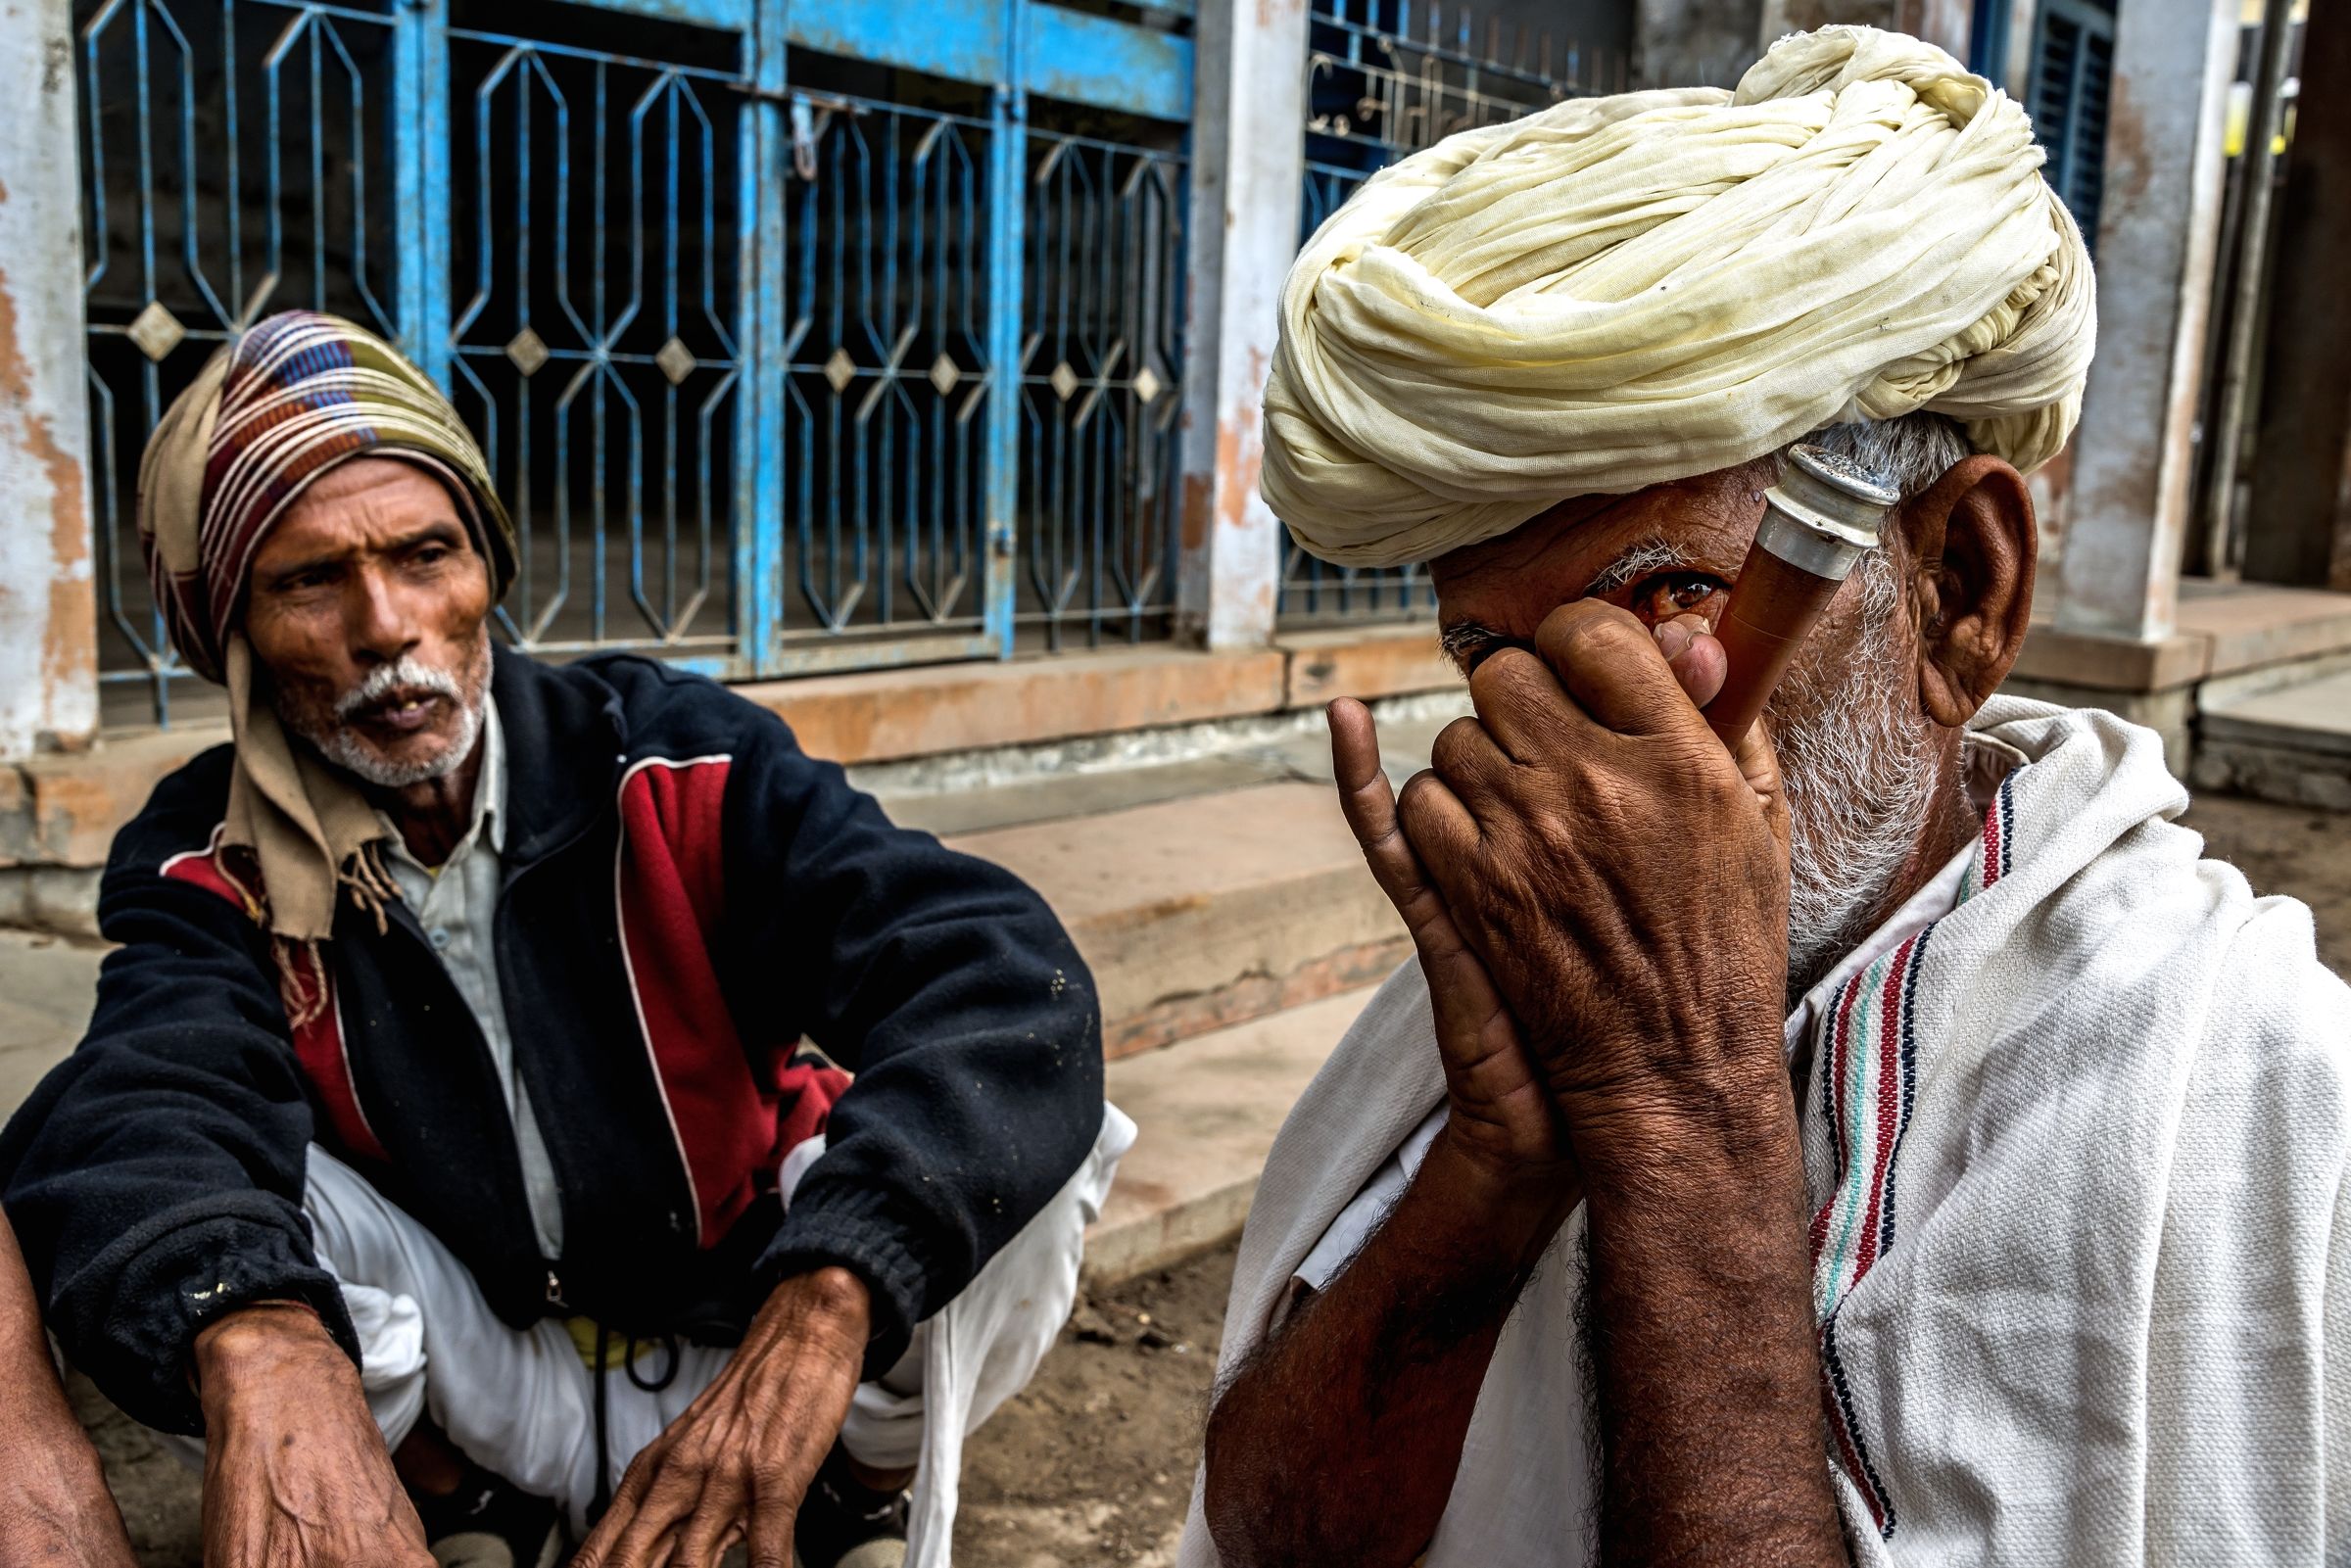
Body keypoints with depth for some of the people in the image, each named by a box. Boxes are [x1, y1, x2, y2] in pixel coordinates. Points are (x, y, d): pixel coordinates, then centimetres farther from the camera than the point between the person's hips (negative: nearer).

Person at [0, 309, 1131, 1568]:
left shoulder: (678, 765, -17)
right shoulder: (208, 866, -11)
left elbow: (1012, 983, -31)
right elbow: (149, 1105, -32)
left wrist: (822, 1309, -47)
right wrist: (261, 1352, -56)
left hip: (751, 1352, -1)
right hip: (485, 1398, 2)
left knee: (1032, 1156, -27)